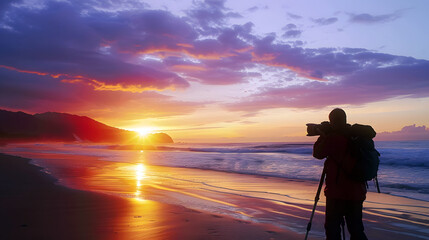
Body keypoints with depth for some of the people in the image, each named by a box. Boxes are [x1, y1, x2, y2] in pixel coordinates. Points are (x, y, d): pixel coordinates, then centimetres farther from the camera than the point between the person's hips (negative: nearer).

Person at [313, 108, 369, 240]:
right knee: (356, 229, 15)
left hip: (337, 192, -7)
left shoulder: (334, 137, -15)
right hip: (357, 191, 7)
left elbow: (317, 153, -3)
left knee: (332, 227, 2)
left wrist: (322, 136, 9)